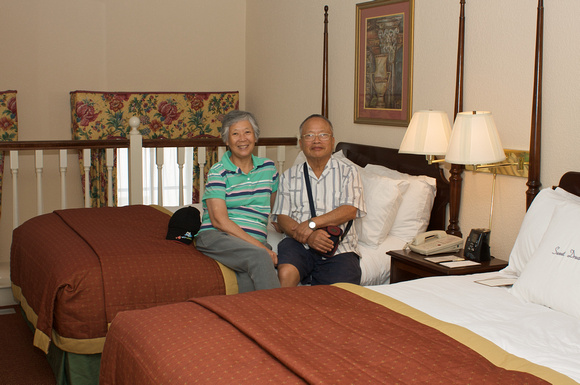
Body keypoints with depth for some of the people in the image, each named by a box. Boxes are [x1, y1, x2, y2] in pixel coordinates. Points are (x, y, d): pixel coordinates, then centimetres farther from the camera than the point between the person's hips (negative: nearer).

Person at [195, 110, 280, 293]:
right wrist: (261, 247, -16)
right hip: (215, 237, -3)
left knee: (248, 279, -35)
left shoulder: (268, 167, 15)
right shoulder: (218, 172, 1)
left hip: (255, 242, 3)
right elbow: (219, 220, -10)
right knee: (259, 257, -36)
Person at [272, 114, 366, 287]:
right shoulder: (289, 176, 15)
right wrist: (307, 237, -15)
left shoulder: (348, 172, 13)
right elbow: (282, 220, 5)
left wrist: (312, 224, -14)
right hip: (299, 244, 1)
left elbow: (350, 211, -3)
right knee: (285, 274, -32)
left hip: (339, 248, 0)